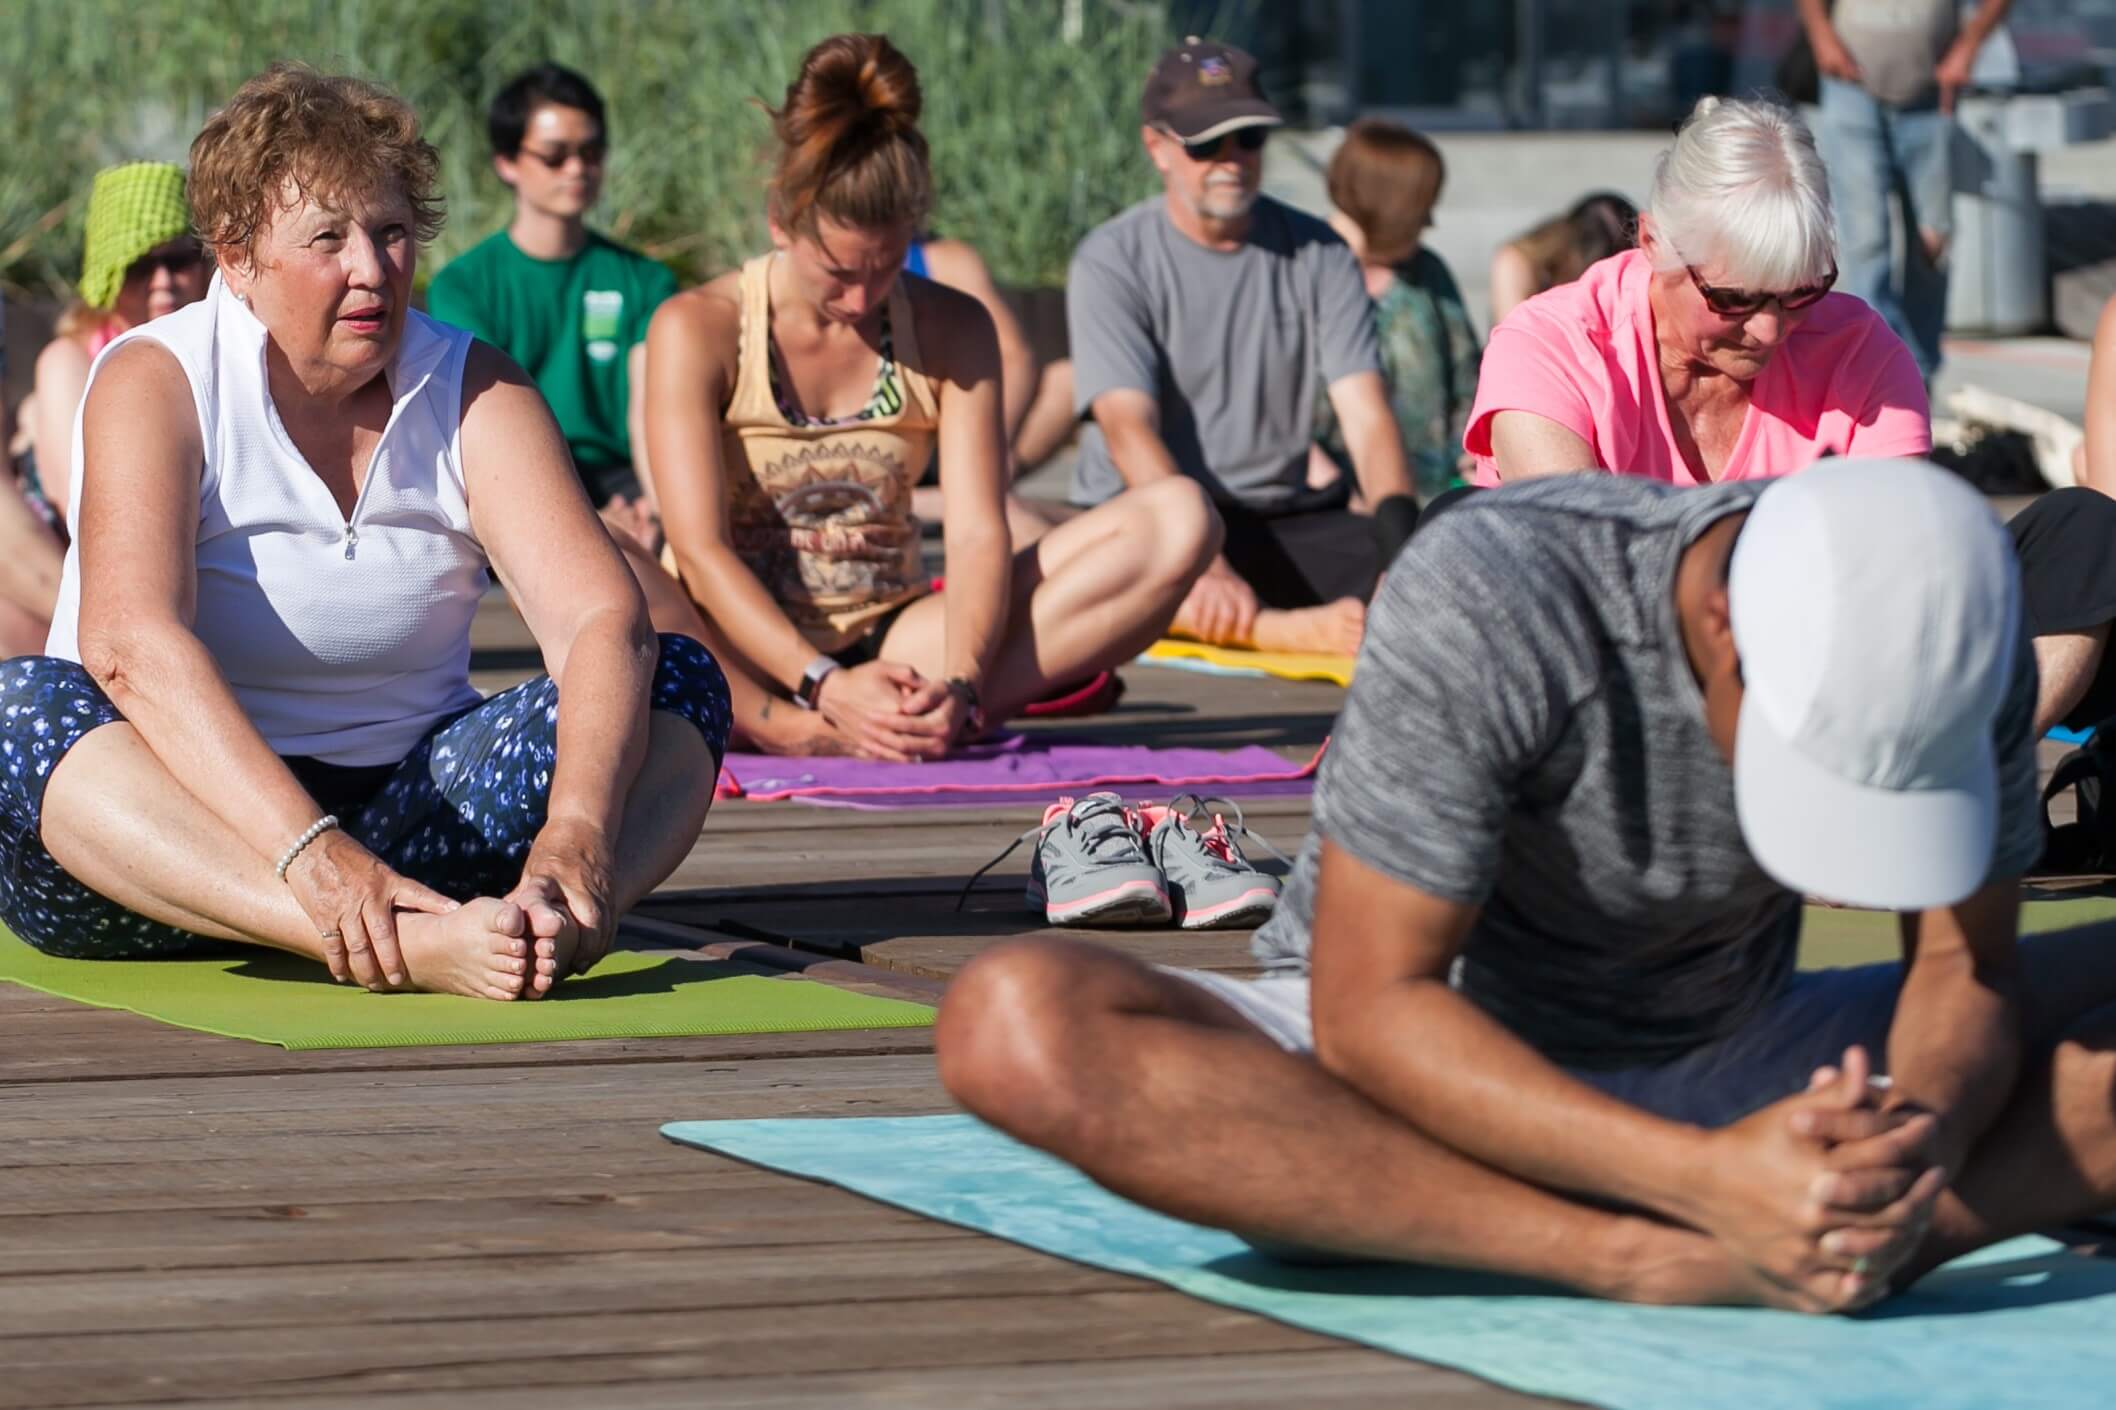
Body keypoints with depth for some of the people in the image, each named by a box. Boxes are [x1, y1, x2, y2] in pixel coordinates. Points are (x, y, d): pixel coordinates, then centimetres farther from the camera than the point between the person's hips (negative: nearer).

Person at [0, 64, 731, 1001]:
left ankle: (558, 924, -47)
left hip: (409, 805, 4)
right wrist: (310, 853, -43)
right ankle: (406, 946, -55)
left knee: (678, 682, -13)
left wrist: (577, 829, -36)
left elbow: (599, 614, -14)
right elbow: (130, 642, -27)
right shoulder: (153, 384, -9)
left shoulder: (474, 390, 2)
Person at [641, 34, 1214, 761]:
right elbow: (700, 552, -15)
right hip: (740, 658, -4)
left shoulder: (951, 332, 6)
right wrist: (826, 687, -30)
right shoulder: (696, 330, -5)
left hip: (893, 640, 4)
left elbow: (977, 532, -6)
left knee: (1177, 520, -16)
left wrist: (959, 685, -26)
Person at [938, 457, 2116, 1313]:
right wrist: (1707, 1175, -39)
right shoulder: (1483, 605, -29)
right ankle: (1658, 1259, -39)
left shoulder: (1965, 631, -17)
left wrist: (1927, 1134, -33)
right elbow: (1368, 1014, -28)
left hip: (1731, 1070, 3)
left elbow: (1963, 969, -8)